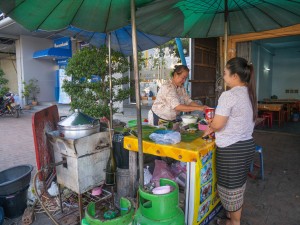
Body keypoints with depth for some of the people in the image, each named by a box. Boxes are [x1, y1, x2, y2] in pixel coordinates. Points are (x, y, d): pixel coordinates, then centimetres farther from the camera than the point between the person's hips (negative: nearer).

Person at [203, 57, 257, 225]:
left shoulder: (229, 95, -21)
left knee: (231, 187, 11)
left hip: (232, 149, -9)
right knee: (238, 185, 24)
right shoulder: (249, 93, 7)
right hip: (247, 144, 9)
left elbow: (217, 124, -20)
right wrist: (213, 129, 14)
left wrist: (210, 126, 3)